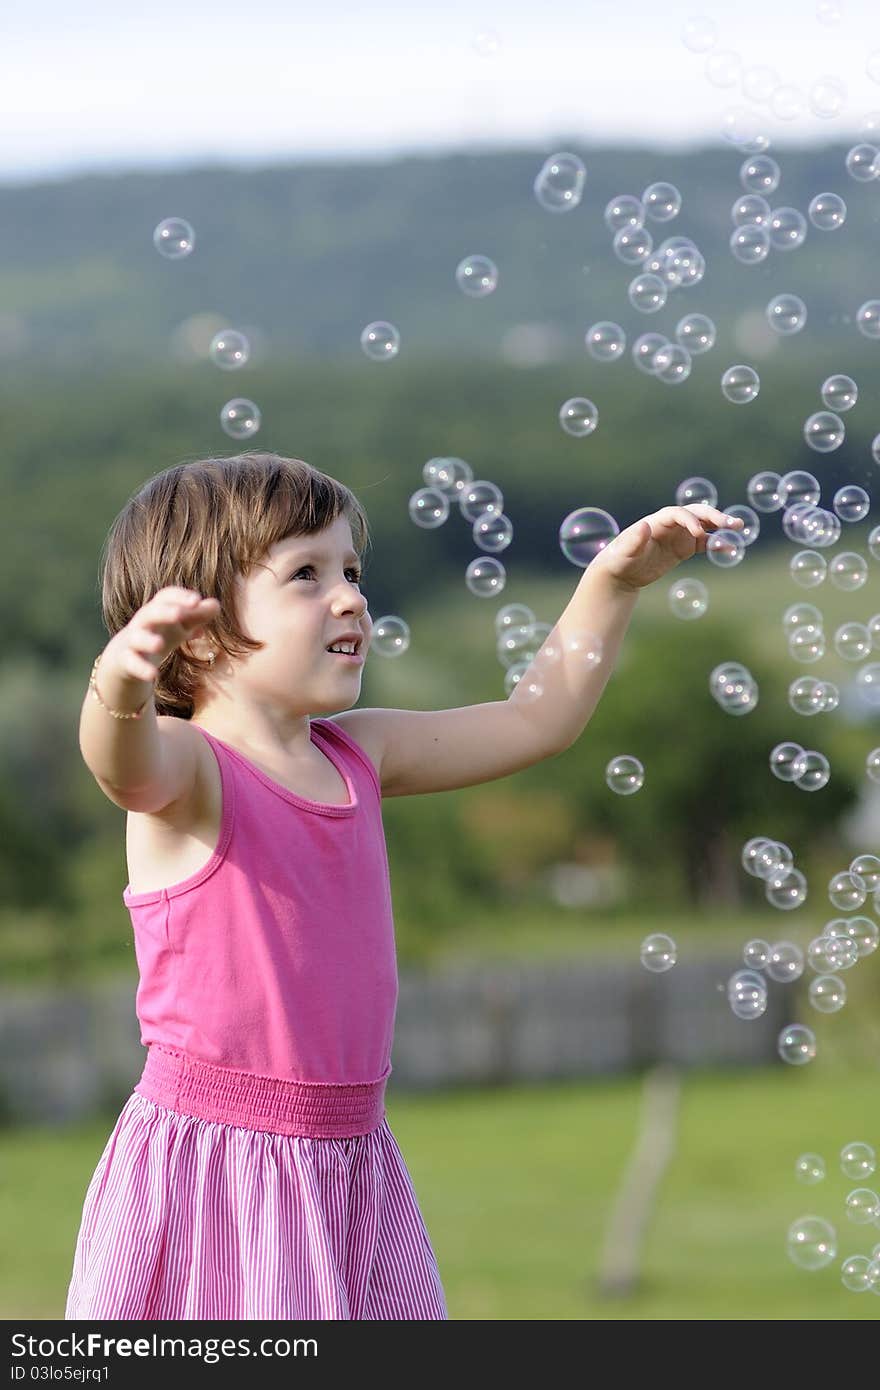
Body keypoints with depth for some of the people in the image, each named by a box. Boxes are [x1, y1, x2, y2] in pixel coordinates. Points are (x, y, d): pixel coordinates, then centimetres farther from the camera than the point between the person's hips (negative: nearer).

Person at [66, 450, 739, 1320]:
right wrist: (120, 684, -59)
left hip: (349, 1162, 7)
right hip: (210, 1165, -7)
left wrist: (612, 581, 13)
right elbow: (124, 761, -37)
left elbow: (537, 720, 21)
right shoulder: (186, 766, -12)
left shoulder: (358, 757, 10)